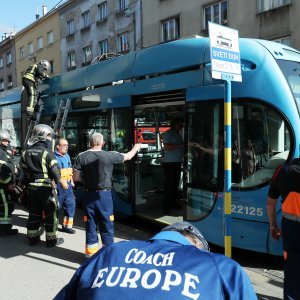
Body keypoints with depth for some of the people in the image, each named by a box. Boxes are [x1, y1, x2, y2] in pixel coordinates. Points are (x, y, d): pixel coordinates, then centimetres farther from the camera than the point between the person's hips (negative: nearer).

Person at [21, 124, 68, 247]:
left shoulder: (25, 153, 7)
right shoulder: (47, 152, -14)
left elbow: (25, 171, 11)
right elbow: (54, 170, -17)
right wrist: (62, 181, -6)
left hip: (31, 187, 6)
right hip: (46, 187, -6)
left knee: (34, 213, 17)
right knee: (50, 214, 5)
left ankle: (32, 237, 26)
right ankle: (51, 239, 11)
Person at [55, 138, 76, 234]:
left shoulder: (67, 156, 14)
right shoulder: (54, 157, -14)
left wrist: (71, 181, 21)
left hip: (68, 184, 8)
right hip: (58, 185, -7)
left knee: (71, 204, 6)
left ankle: (67, 225, 16)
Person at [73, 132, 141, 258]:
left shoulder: (81, 157, -6)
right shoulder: (109, 155, -10)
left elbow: (75, 178, -5)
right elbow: (128, 156, 6)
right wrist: (135, 148, 25)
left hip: (88, 195, 3)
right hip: (104, 195, -2)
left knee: (90, 225, 13)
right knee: (107, 226, 10)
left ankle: (91, 254, 23)